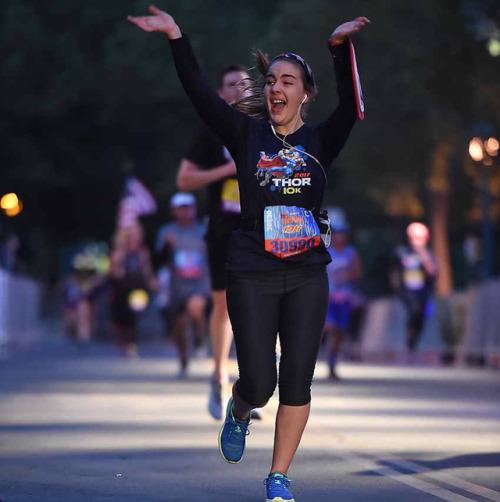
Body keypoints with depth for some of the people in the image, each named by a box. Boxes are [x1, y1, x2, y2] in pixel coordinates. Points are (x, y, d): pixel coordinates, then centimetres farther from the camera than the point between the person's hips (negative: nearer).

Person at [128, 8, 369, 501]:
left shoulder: (320, 141, 4)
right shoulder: (247, 134, 3)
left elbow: (350, 105, -14)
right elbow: (200, 94, -7)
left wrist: (341, 48, -29)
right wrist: (176, 38, -18)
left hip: (307, 276, 1)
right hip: (251, 277, -1)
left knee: (296, 382, 0)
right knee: (259, 382, -2)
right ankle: (238, 413, 35)